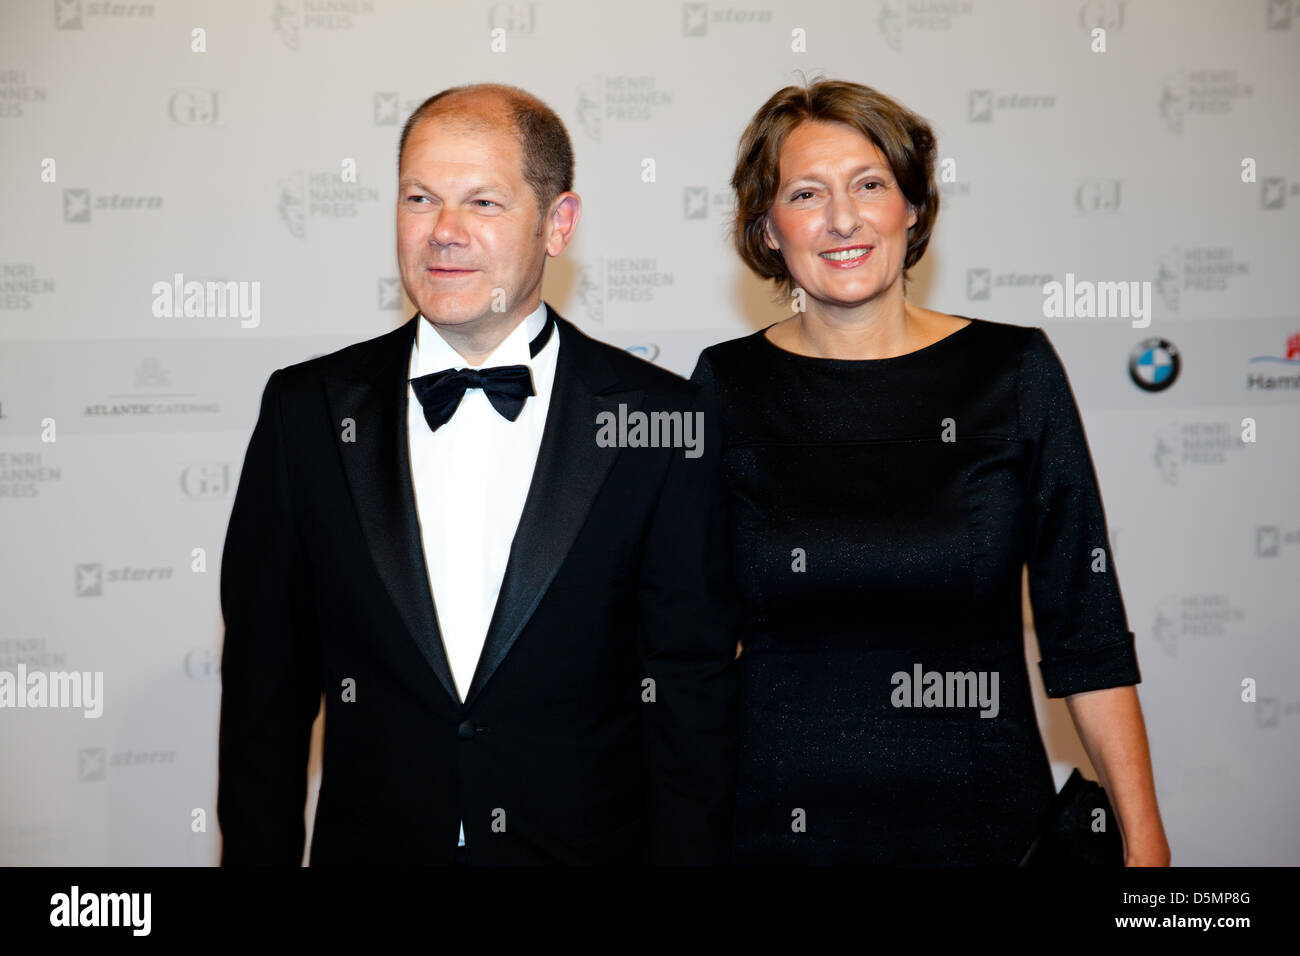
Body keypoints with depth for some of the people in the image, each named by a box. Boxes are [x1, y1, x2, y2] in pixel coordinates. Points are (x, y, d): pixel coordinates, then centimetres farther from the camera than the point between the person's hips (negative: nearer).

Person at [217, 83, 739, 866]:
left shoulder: (662, 420, -9)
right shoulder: (307, 412, -3)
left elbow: (693, 701, -7)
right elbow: (266, 687, 1)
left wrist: (684, 851, -11)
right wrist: (259, 853, -2)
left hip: (594, 843, -1)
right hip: (371, 841, 2)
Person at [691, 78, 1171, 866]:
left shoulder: (1014, 370, -4)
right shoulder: (727, 385, -3)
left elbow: (1087, 627, -2)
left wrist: (1143, 836, -4)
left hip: (986, 824, 0)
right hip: (777, 822, 0)